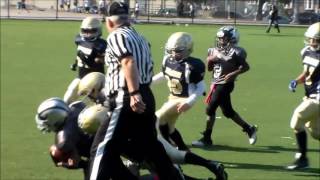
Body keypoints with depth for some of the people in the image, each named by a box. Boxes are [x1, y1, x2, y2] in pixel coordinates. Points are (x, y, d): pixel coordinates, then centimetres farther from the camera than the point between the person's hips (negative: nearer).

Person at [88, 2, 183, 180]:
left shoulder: (117, 36, -4)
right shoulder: (140, 38, 21)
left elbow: (129, 63, -20)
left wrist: (134, 94, -28)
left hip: (127, 100, -8)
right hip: (147, 97, 8)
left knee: (103, 150, -7)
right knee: (151, 147, 20)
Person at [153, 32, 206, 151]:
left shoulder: (192, 66, -26)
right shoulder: (168, 60, -5)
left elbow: (201, 87, -18)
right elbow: (164, 75, 16)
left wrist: (189, 102, -29)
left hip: (184, 99, -8)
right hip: (173, 97, 8)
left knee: (159, 118, -16)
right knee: (168, 127, 17)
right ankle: (183, 149, 34)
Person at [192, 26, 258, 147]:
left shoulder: (235, 52, -12)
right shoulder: (215, 51, 9)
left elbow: (245, 67, -11)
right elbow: (210, 69, 17)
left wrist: (233, 74, -21)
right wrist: (210, 60, -3)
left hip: (225, 84, -8)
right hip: (216, 84, 8)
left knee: (210, 109, -8)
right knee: (228, 111, 15)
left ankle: (206, 138, 3)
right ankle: (249, 129, 29)